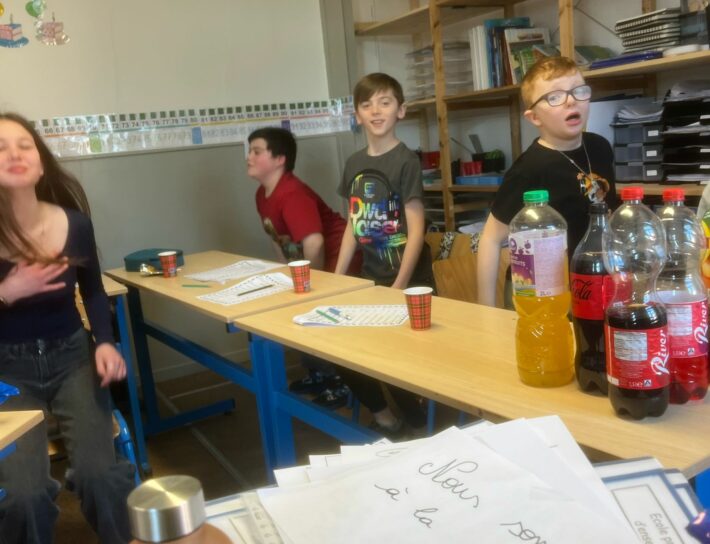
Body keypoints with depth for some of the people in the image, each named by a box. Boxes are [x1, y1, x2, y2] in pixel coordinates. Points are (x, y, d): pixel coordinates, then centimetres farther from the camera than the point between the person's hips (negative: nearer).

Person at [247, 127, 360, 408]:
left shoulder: (292, 195, -29)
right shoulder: (262, 194, 2)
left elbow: (314, 244, -37)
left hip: (336, 260, -10)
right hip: (308, 265, 10)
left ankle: (339, 384, 10)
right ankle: (320, 374, 32)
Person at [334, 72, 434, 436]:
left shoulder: (405, 161, -11)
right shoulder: (354, 164, 7)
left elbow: (416, 230, -14)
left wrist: (399, 288, -18)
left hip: (409, 281, -6)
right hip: (370, 278, 6)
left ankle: (424, 428, 21)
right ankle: (382, 414, 31)